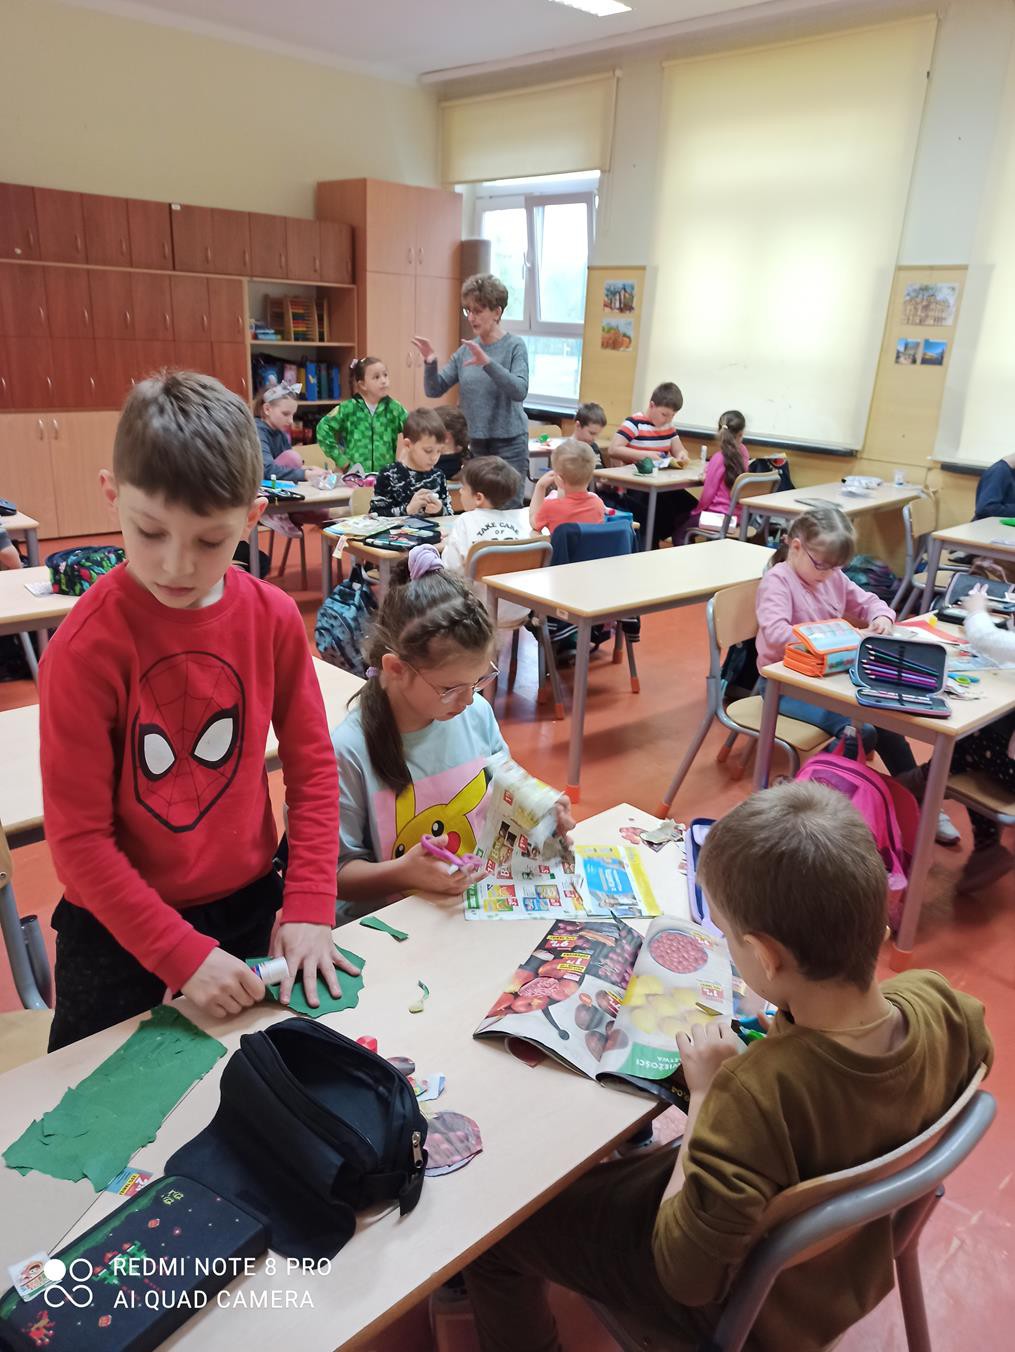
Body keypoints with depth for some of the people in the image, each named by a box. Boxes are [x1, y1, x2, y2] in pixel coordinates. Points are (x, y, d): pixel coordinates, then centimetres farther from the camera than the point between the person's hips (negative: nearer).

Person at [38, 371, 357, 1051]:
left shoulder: (274, 618, -10)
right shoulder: (86, 646, -21)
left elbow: (313, 765, -3)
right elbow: (78, 837, -17)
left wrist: (309, 907, -9)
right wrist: (182, 954, -20)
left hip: (250, 904, 3)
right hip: (119, 926, -3)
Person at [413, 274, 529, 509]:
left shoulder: (514, 346, -5)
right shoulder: (465, 350, 8)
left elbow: (519, 390, -21)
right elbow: (434, 390, 5)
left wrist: (488, 363, -33)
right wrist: (430, 364, -14)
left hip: (509, 442, -5)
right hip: (475, 443, 5)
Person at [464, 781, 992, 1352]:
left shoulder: (758, 1091, -42)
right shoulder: (939, 1003, -25)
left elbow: (686, 1275, -27)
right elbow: (976, 1053, 3)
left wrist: (706, 1093, -25)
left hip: (748, 1304, -6)